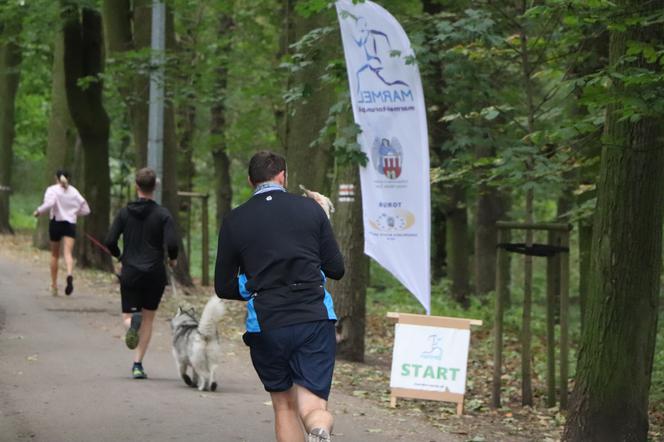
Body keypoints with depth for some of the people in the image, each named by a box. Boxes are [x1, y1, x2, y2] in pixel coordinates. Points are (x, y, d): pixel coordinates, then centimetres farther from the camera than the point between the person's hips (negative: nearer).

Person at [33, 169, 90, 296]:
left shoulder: (52, 190, -2)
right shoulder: (74, 191, 9)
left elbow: (49, 203, -21)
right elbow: (85, 209, 9)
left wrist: (38, 211, -6)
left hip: (56, 223, -1)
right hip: (70, 224, 1)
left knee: (55, 255, 14)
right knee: (68, 253, -11)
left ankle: (54, 285, 20)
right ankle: (70, 274, -42)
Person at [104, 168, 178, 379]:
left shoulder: (124, 213, 1)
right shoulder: (163, 214, -5)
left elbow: (110, 241, -4)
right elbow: (172, 244, -15)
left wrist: (119, 255, 17)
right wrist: (173, 259, 6)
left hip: (130, 272, 1)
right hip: (155, 273, -1)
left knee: (128, 315, 10)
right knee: (148, 319, 13)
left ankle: (132, 322, -29)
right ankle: (138, 364, 6)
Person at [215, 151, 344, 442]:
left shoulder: (234, 221, 5)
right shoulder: (310, 209, 5)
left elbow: (224, 287, 8)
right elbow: (336, 270, 7)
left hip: (266, 326, 0)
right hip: (315, 319, 0)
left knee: (285, 407, 16)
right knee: (313, 406, -2)